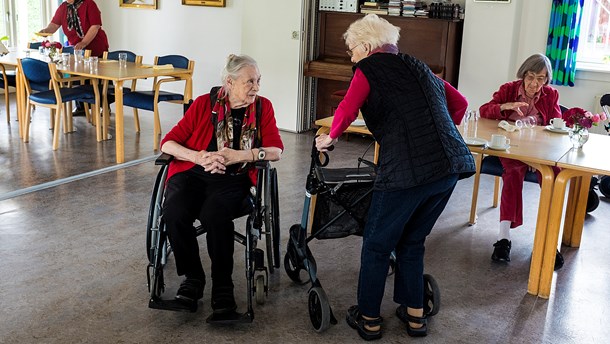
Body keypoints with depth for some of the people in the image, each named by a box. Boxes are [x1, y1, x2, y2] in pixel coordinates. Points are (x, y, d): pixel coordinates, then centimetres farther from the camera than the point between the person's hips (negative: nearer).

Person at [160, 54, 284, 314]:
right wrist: (199, 157, -15)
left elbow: (276, 151, 1)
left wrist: (239, 155, -14)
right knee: (174, 213, -30)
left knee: (215, 215, -33)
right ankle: (193, 277, -7)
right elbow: (168, 143, 3)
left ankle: (223, 287, -15)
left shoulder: (262, 107, 8)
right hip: (193, 174, 1)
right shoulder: (204, 104, 5)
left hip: (233, 179, -1)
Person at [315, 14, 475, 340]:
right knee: (412, 242, 24)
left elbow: (347, 109, -13)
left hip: (407, 170, -7)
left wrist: (330, 138, 5)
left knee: (377, 245, 12)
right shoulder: (418, 67, 23)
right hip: (450, 167, 7)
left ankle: (368, 319, 25)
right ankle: (415, 314, 32)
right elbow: (459, 103, 28)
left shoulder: (369, 68, 4)